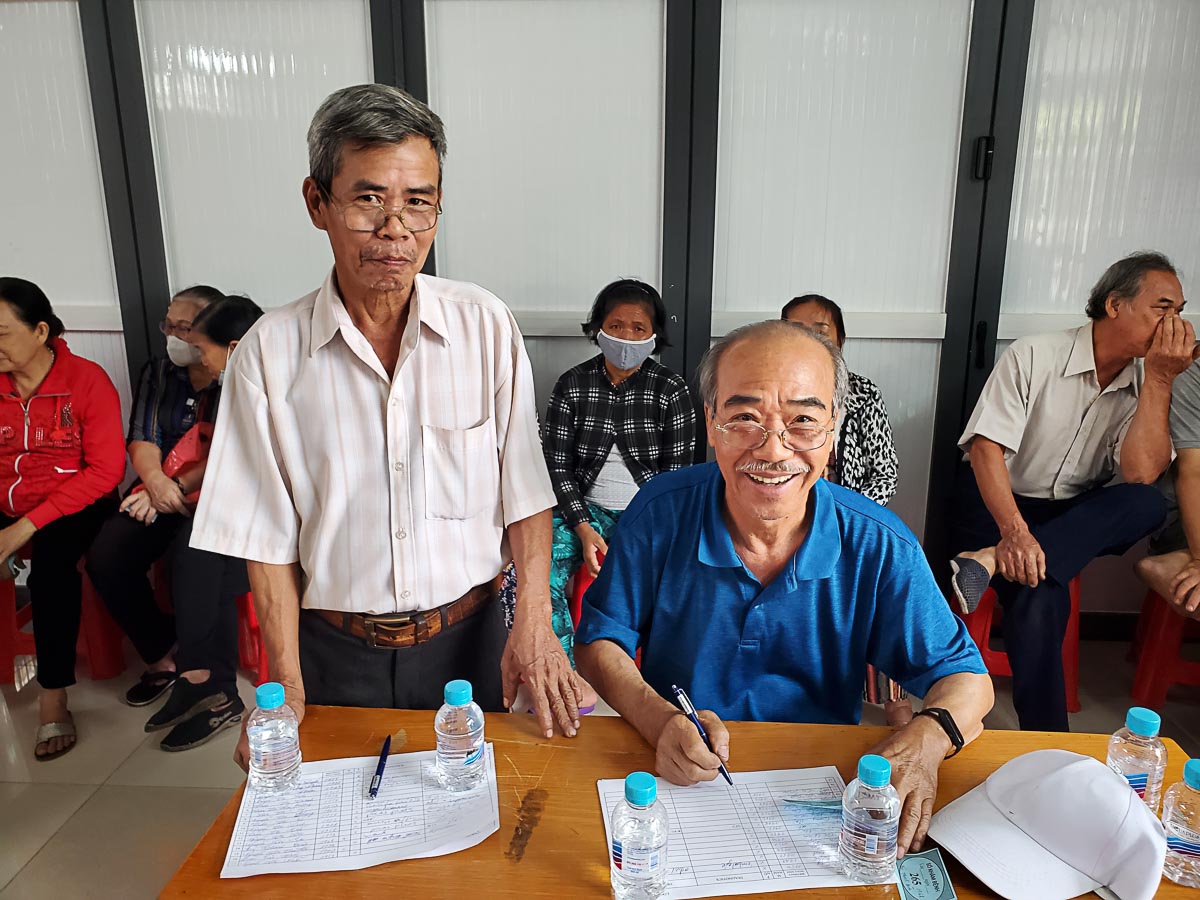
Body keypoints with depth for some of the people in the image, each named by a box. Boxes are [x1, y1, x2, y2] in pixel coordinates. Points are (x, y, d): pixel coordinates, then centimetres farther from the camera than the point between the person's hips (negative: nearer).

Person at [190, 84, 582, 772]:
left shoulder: (486, 326, -7)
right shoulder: (271, 353, -8)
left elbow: (526, 493, -4)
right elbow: (269, 539, -4)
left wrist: (534, 618, -14)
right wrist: (287, 688, -7)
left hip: (467, 637, 1)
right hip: (337, 651, 0)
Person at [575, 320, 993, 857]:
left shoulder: (880, 548, -10)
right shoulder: (661, 513, -11)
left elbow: (965, 677, -3)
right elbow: (599, 641, -3)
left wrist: (925, 738, -26)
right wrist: (660, 719, -23)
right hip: (682, 781, -1)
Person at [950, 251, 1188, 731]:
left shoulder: (1142, 385, 4)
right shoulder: (1033, 356, -9)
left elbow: (1140, 475, -12)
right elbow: (986, 446, -20)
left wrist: (1160, 379, -15)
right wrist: (1014, 531, -34)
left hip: (1079, 516, 5)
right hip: (996, 503, -5)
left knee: (1149, 504, -27)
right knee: (1041, 596, -33)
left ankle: (992, 560, -33)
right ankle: (1045, 739, -18)